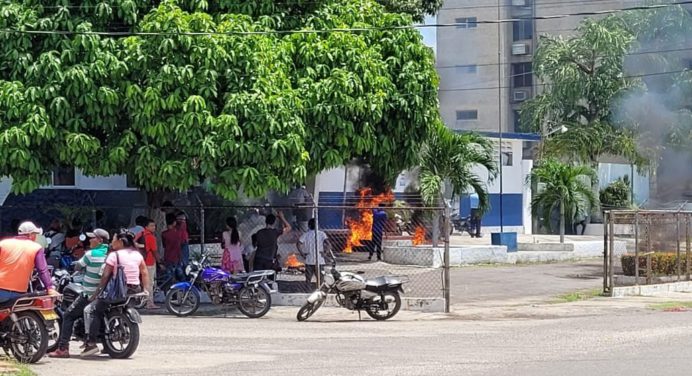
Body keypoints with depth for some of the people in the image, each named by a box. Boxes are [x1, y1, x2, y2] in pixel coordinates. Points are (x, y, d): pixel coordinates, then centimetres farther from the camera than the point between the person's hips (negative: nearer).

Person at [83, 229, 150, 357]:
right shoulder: (137, 254, 9)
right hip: (135, 291, 7)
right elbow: (145, 273, 9)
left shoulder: (114, 255, -8)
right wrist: (147, 289, 15)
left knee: (96, 310, -1)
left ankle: (91, 342, -15)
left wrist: (97, 292, -3)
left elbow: (105, 276, -9)